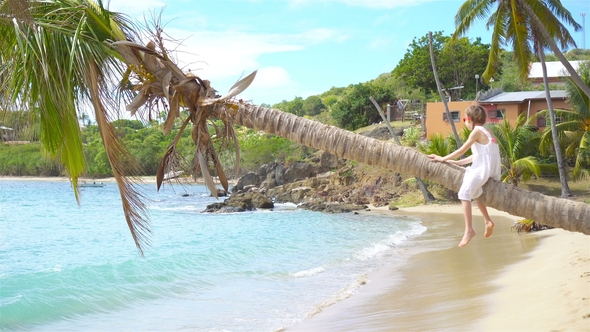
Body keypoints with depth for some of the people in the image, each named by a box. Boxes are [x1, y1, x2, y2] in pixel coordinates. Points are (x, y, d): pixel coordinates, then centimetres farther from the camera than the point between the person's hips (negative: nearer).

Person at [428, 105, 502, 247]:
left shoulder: (477, 131, -7)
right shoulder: (485, 132, 19)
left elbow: (461, 150, -6)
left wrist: (443, 159, 3)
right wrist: (457, 162, 19)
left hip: (483, 169, -10)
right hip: (492, 171, 10)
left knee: (465, 193, -16)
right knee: (475, 192, 30)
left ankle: (469, 230, -21)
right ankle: (488, 221, 26)